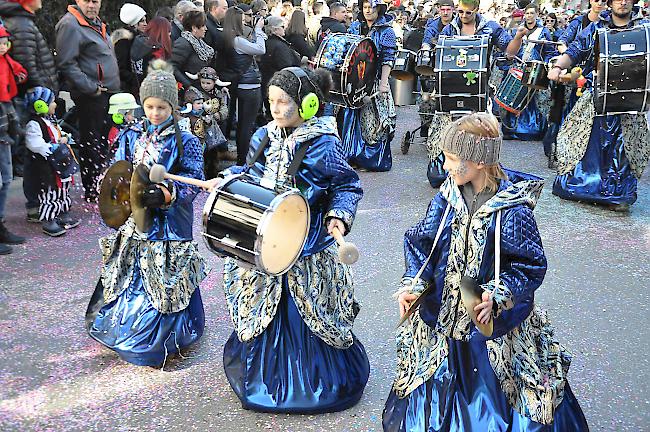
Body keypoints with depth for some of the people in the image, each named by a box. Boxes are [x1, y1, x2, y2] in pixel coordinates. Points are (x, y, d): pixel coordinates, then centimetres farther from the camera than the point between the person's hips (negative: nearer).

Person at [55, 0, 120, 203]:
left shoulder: (96, 22, 18)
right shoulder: (70, 25, -13)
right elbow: (66, 64, -20)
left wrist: (114, 85, 20)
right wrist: (92, 88, -19)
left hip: (107, 93, 10)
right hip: (90, 96, -10)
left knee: (103, 140, 17)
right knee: (91, 142, -3)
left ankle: (101, 184, 30)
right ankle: (92, 191, 6)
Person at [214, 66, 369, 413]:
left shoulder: (322, 145, -15)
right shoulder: (264, 137, 2)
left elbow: (347, 186, -9)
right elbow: (249, 173, 17)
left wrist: (338, 216, -24)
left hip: (306, 248, -6)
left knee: (307, 313, 6)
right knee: (262, 309, 18)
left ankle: (310, 380, 27)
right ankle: (264, 369, 41)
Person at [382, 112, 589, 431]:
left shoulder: (511, 208, -18)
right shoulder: (448, 196, -5)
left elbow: (530, 265, -13)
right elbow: (420, 242, 0)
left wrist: (497, 296, -25)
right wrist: (413, 284, -13)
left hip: (494, 322, -4)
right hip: (443, 315, 4)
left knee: (491, 394, 9)